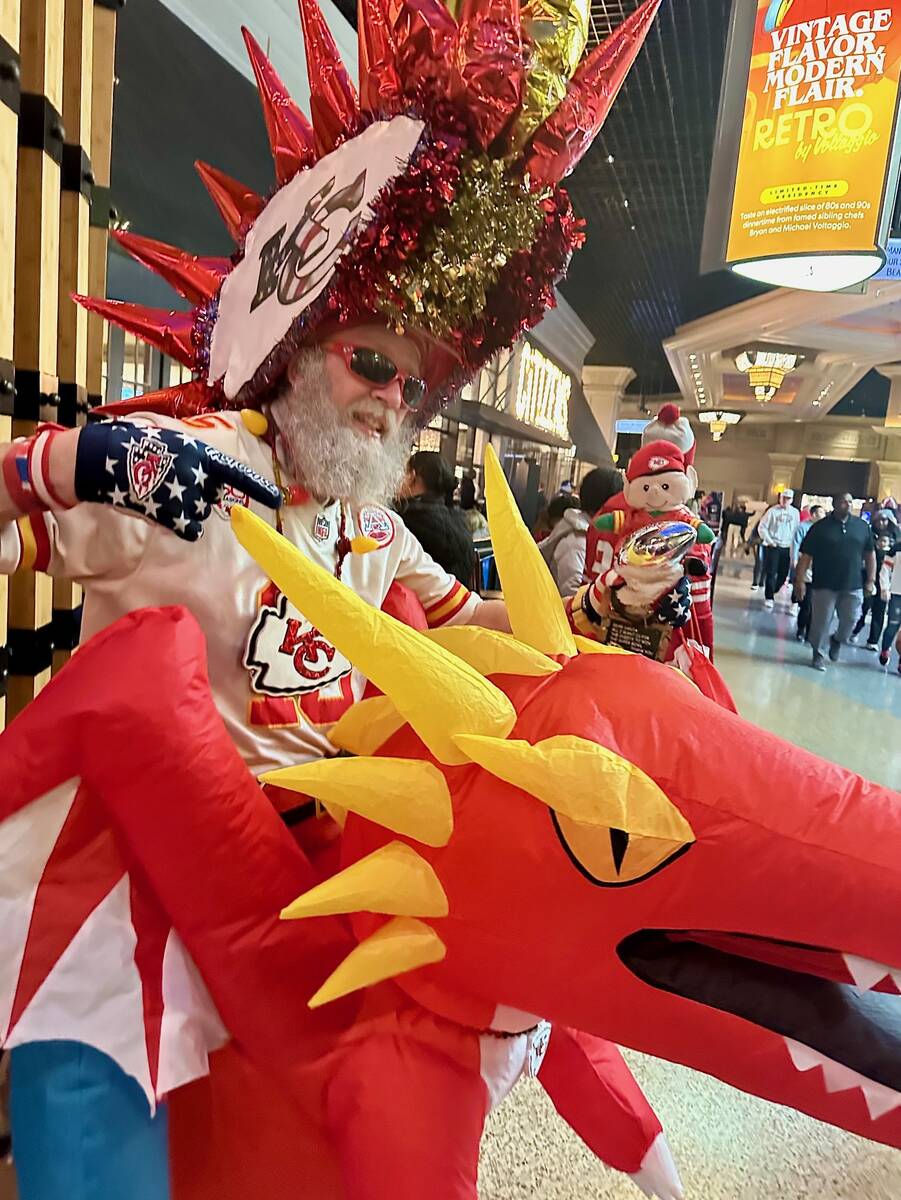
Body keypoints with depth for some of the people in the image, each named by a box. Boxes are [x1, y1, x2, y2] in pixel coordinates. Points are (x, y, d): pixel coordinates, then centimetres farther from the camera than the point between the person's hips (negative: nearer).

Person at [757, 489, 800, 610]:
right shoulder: (772, 511, -4)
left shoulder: (795, 512, 6)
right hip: (772, 547, -4)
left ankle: (771, 592, 28)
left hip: (787, 547, 4)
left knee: (783, 574, 7)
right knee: (771, 573, -5)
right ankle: (769, 598, 2)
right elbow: (762, 527, -3)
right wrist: (769, 540, -10)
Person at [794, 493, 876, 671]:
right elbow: (806, 556, -5)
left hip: (853, 586, 3)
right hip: (824, 585, -2)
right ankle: (818, 654, 21)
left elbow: (870, 555, 12)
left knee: (850, 620, 5)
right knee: (821, 621, 3)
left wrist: (871, 580, 6)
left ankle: (837, 640, 35)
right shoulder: (820, 527, -4)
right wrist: (800, 581, -10)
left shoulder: (863, 527, 5)